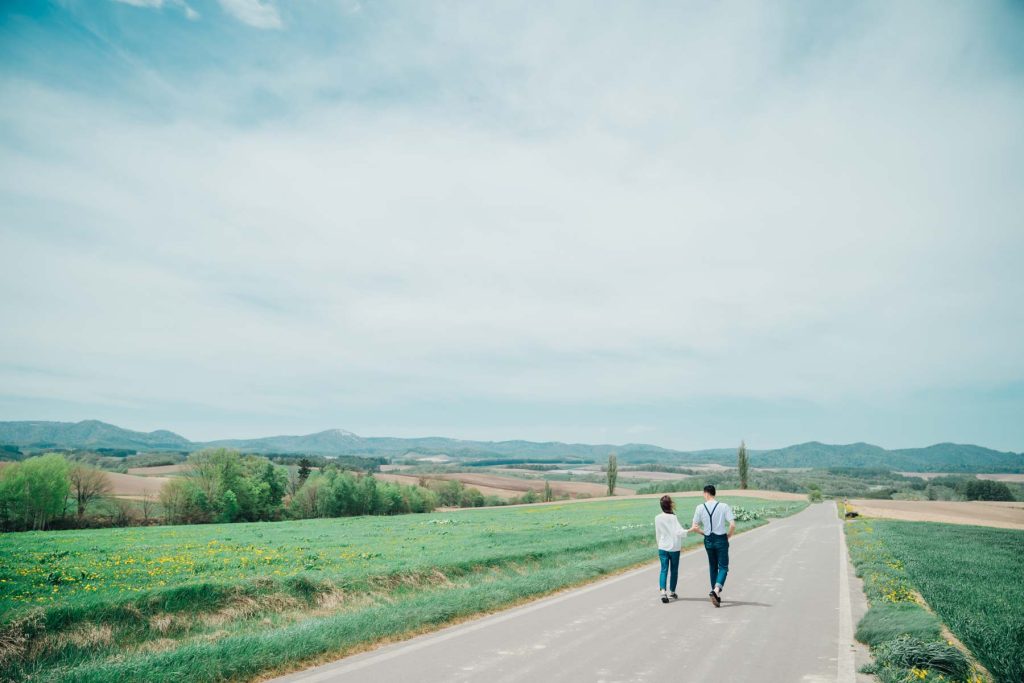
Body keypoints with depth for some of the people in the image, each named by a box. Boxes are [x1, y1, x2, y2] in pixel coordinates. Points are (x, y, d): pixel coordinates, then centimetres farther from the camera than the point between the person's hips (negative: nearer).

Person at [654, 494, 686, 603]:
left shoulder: (657, 518, 0)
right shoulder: (673, 518, -15)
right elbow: (679, 532, -24)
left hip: (662, 548, 3)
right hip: (674, 548, -3)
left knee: (664, 570, 2)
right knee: (674, 570, 13)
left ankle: (663, 591, -16)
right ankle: (672, 592, 24)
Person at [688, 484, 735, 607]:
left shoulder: (700, 508, -4)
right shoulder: (724, 506, -8)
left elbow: (695, 527, -3)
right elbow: (732, 525, -14)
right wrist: (728, 535, 4)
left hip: (708, 540, 2)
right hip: (721, 539, -2)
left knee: (712, 567, 17)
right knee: (723, 567, 4)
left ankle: (716, 594, 21)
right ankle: (716, 590, -18)